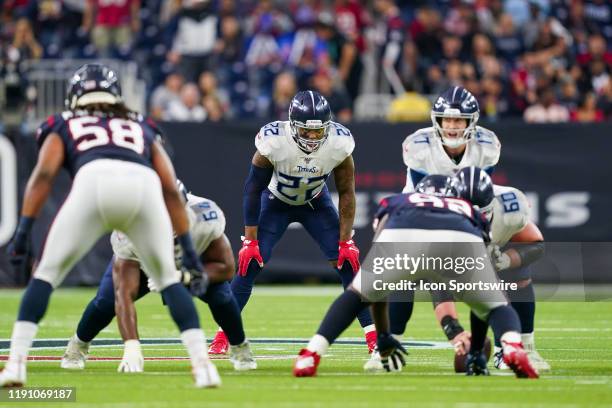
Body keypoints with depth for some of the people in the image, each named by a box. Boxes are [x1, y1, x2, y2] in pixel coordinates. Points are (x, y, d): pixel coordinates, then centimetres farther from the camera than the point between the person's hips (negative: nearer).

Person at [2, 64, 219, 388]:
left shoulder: (64, 127, 34)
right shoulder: (142, 130, 40)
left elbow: (43, 175, 15)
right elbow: (171, 190, 29)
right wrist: (188, 250, 28)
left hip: (94, 182, -2)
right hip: (144, 184, 2)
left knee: (46, 274, 14)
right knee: (168, 279, 21)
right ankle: (203, 365, 8)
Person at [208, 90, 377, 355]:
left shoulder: (339, 144, -28)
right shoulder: (274, 142, -34)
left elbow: (346, 192, -12)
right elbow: (253, 189, -20)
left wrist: (346, 241, -13)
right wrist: (250, 240, -19)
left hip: (316, 203, 1)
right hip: (276, 202, -1)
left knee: (348, 261, -11)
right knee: (249, 262, -12)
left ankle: (373, 335, -4)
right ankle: (222, 337, -1)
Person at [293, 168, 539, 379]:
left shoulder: (396, 203, 43)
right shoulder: (472, 216, 43)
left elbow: (376, 281, 43)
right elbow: (481, 296, 46)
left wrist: (382, 336, 52)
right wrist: (476, 350, 56)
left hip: (403, 238, 0)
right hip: (461, 240, 0)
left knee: (357, 294, 27)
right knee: (496, 306, 24)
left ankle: (311, 355, 10)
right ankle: (512, 348, -7)